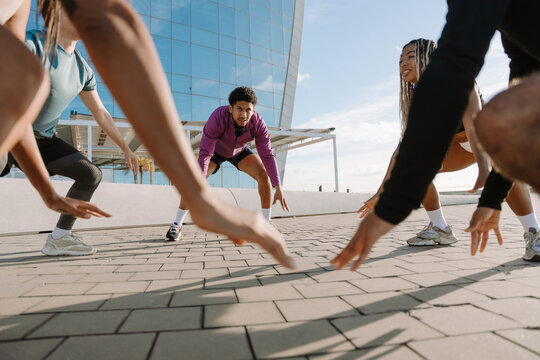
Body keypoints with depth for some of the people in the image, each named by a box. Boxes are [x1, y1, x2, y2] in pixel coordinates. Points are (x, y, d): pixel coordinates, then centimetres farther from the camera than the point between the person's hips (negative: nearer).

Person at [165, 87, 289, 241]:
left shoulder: (258, 122, -33)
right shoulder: (218, 117, -41)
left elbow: (267, 156, -29)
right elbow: (205, 153, -41)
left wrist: (278, 187, -36)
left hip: (239, 151, 2)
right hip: (215, 149, -1)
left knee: (264, 175, -20)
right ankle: (177, 225, -3)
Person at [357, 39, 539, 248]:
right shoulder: (417, 102, -13)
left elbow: (473, 122, -47)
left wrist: (484, 170, -62)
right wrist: (381, 192, -19)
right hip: (464, 144, 6)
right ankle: (440, 229, -1)